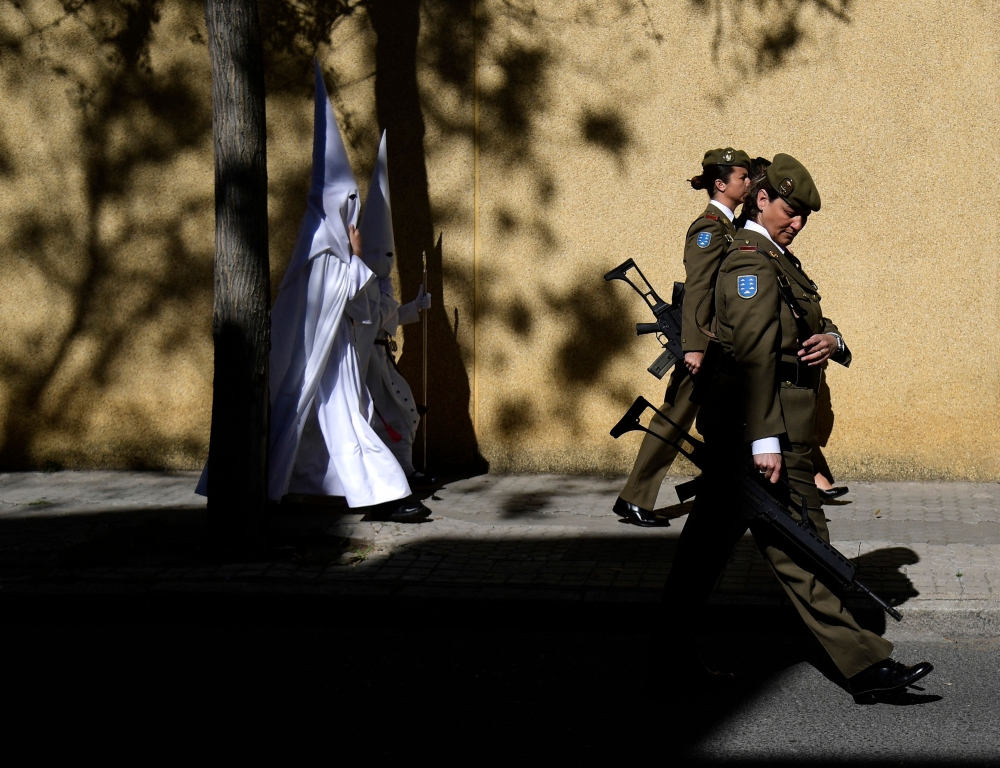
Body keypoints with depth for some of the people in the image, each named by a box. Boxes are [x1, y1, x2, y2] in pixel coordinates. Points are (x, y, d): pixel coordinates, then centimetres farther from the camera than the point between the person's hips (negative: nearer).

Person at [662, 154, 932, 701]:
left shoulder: (779, 261, 19)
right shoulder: (753, 261, -14)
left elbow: (808, 328, 21)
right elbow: (754, 355, -23)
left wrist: (831, 340, -5)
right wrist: (765, 439, -29)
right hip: (769, 426, -11)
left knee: (710, 538, 14)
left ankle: (666, 644, 21)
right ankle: (863, 664, -4)